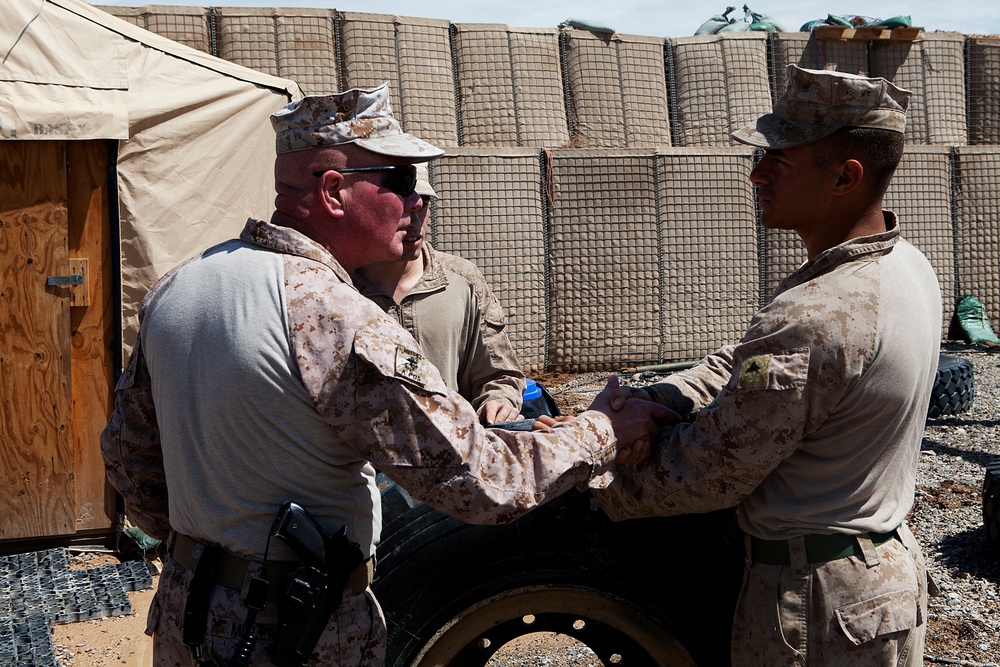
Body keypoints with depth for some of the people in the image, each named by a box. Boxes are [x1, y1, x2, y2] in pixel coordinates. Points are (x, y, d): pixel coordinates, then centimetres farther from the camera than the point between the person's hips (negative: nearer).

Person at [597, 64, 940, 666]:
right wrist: (650, 402, -6)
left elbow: (710, 473, -22)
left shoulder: (809, 322, -33)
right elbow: (745, 363, 3)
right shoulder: (909, 265, 0)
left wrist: (606, 494, -7)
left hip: (820, 613, -9)